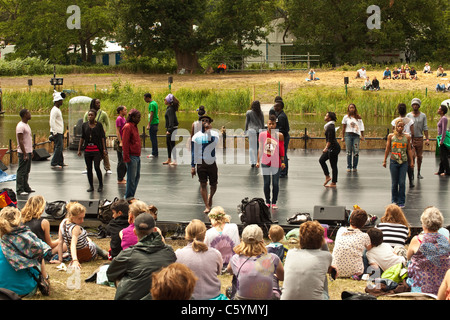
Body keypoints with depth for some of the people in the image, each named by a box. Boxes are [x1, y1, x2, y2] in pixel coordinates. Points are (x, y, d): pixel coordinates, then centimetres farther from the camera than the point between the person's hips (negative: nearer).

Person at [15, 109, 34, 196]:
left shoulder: (27, 125, 14)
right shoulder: (20, 126, -17)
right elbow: (20, 141, -20)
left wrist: (31, 151, 19)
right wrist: (25, 154, -21)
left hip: (28, 152, 10)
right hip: (23, 153, -10)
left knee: (27, 171, 15)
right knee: (21, 171, -5)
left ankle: (26, 187, 23)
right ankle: (19, 190, -2)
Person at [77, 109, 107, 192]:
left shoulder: (99, 125, 1)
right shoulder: (84, 125, 7)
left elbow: (102, 137, 1)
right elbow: (82, 138, 11)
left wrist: (104, 149, -4)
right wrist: (79, 149, 8)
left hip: (97, 150, -3)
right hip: (87, 149, 3)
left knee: (97, 167, -11)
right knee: (89, 169, 5)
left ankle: (100, 185, 7)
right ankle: (91, 186, 15)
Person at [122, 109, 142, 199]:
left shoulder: (134, 126, 16)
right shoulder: (127, 127, -13)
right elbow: (125, 143, -17)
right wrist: (126, 158, -19)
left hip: (137, 156, 10)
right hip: (132, 157, -10)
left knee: (137, 176, 14)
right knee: (131, 178, -4)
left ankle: (131, 196, 22)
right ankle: (129, 197, 4)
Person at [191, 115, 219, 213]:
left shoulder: (214, 133, 0)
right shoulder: (196, 136, 3)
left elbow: (214, 142, -22)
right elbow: (193, 152, 5)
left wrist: (209, 131, -24)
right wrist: (192, 166, 0)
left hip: (212, 162, 0)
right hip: (201, 163, 0)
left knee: (213, 184, 9)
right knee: (203, 184, -5)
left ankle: (210, 197, 40)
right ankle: (207, 206, 2)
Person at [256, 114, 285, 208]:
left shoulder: (280, 135, -2)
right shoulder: (262, 135, 2)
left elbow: (282, 149, 2)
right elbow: (260, 149, 8)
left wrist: (283, 161, -3)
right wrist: (258, 161, 6)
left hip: (276, 163, -1)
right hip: (265, 162, 1)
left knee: (275, 183, 3)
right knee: (266, 183, 6)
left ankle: (274, 202, 13)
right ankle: (267, 202, 17)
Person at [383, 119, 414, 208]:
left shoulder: (407, 137, 4)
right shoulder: (391, 136, 2)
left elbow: (409, 150, 9)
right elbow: (387, 149, 8)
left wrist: (411, 162, 8)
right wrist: (384, 161, 8)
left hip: (404, 162, 0)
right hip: (393, 161, 0)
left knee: (402, 182, -3)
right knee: (394, 182, 6)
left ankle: (401, 201, 7)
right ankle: (394, 200, 21)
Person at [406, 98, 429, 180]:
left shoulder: (423, 116, 4)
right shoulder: (408, 115, 2)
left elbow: (425, 128, 3)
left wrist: (427, 139, -4)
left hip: (420, 138, 2)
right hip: (411, 138, -2)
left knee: (420, 156, 6)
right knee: (412, 156, -11)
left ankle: (418, 173, 18)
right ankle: (412, 174, -6)